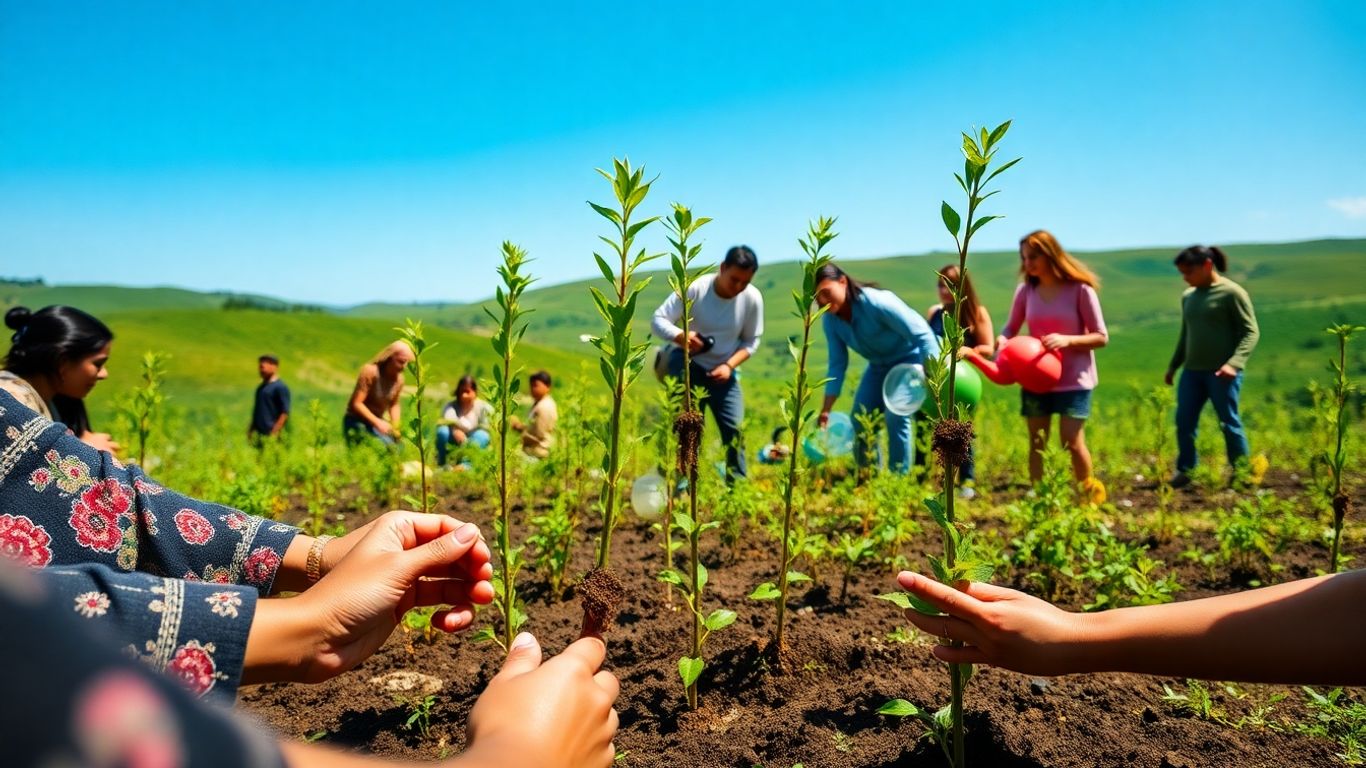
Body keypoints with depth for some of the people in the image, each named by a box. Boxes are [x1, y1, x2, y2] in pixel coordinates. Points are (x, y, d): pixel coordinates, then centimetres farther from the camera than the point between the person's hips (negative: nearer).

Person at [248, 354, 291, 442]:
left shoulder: (280, 387, -8)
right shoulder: (261, 387, 16)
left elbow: (285, 413, -13)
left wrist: (274, 433, -18)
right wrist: (251, 429, 16)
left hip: (271, 434, -8)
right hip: (259, 434, 8)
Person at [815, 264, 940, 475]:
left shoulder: (877, 302, -31)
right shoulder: (830, 320, -11)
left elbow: (922, 334, -31)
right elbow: (837, 365, -4)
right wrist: (825, 410, -6)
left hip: (910, 359, -7)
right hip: (879, 365, 7)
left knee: (895, 416, -20)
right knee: (860, 418, 1)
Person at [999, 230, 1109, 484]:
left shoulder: (1080, 289, -9)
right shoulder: (1026, 290, 1)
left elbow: (1101, 337, -6)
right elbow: (1011, 328, 8)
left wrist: (1067, 340, -24)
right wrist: (1002, 339, -16)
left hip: (1073, 380, -4)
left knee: (1072, 442, -8)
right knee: (1037, 444, 9)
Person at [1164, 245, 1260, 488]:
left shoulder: (1232, 293, -6)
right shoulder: (1188, 296, 13)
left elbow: (1251, 332, -8)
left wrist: (1234, 363, -21)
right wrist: (1174, 365, 23)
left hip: (1222, 373, -6)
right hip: (1192, 371, 6)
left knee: (1229, 424, 0)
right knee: (1184, 422, 3)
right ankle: (1184, 472, 14)